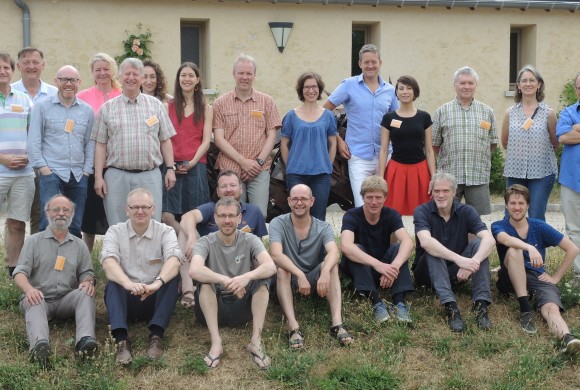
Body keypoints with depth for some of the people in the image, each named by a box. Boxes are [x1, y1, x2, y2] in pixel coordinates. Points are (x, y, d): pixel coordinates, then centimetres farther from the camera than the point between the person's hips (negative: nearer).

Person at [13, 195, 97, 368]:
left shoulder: (79, 245, 19)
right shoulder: (34, 241, 11)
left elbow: (87, 273, 15)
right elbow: (20, 272, 1)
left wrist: (88, 281, -13)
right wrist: (29, 289, -23)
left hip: (67, 300, 2)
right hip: (39, 298, -2)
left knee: (86, 293, -29)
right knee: (35, 304, -36)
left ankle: (85, 340, -51)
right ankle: (39, 344, -65)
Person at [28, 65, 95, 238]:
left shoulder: (87, 110, 12)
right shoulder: (42, 107, 3)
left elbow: (90, 143, 14)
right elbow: (33, 141, 0)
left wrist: (87, 170, 5)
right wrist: (42, 167, -7)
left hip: (78, 176, 3)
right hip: (51, 172, -3)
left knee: (75, 227, 6)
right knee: (49, 223, -11)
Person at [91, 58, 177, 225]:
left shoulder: (155, 105, 11)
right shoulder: (107, 108, 8)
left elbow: (165, 140, 11)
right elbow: (100, 144, 6)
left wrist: (170, 168, 3)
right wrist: (98, 177, 0)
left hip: (150, 176, 0)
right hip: (117, 176, 0)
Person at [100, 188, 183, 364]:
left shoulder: (165, 231, 0)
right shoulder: (115, 231, 1)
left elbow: (174, 259, -20)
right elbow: (108, 262, -18)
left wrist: (157, 283, -41)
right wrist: (128, 283, -39)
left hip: (155, 299, 0)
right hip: (125, 299, 0)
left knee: (172, 278, -27)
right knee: (112, 284, -29)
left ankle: (156, 336, -32)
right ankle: (121, 340, -40)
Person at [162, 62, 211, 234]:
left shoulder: (206, 109, 12)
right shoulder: (168, 107, 12)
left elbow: (206, 141, 5)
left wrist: (193, 162, -10)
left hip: (196, 166, 0)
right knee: (167, 214, -11)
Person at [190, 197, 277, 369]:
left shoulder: (250, 240, -1)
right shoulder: (206, 242, -5)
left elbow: (271, 266, -20)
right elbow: (194, 270, -27)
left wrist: (247, 276, -40)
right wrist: (226, 281, -41)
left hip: (242, 306, 1)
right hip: (213, 307, -1)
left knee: (262, 277, -22)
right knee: (205, 278, -27)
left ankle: (256, 340, -27)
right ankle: (216, 342, -32)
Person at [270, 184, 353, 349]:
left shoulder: (323, 228, -4)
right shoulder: (278, 224, -8)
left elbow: (334, 252, -25)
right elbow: (276, 254, -26)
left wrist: (325, 272, -47)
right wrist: (300, 275, -41)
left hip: (314, 280, 1)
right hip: (287, 281, -1)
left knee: (332, 265, -26)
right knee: (281, 268, -32)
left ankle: (337, 323, -39)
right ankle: (293, 327, -43)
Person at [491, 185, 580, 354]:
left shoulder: (539, 227, 7)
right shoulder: (498, 226, 2)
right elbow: (506, 239, -25)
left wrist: (556, 277, 1)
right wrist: (529, 248, -45)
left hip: (539, 278, 1)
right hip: (512, 279, 0)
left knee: (551, 309, -32)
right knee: (514, 249, -31)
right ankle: (525, 308, -33)